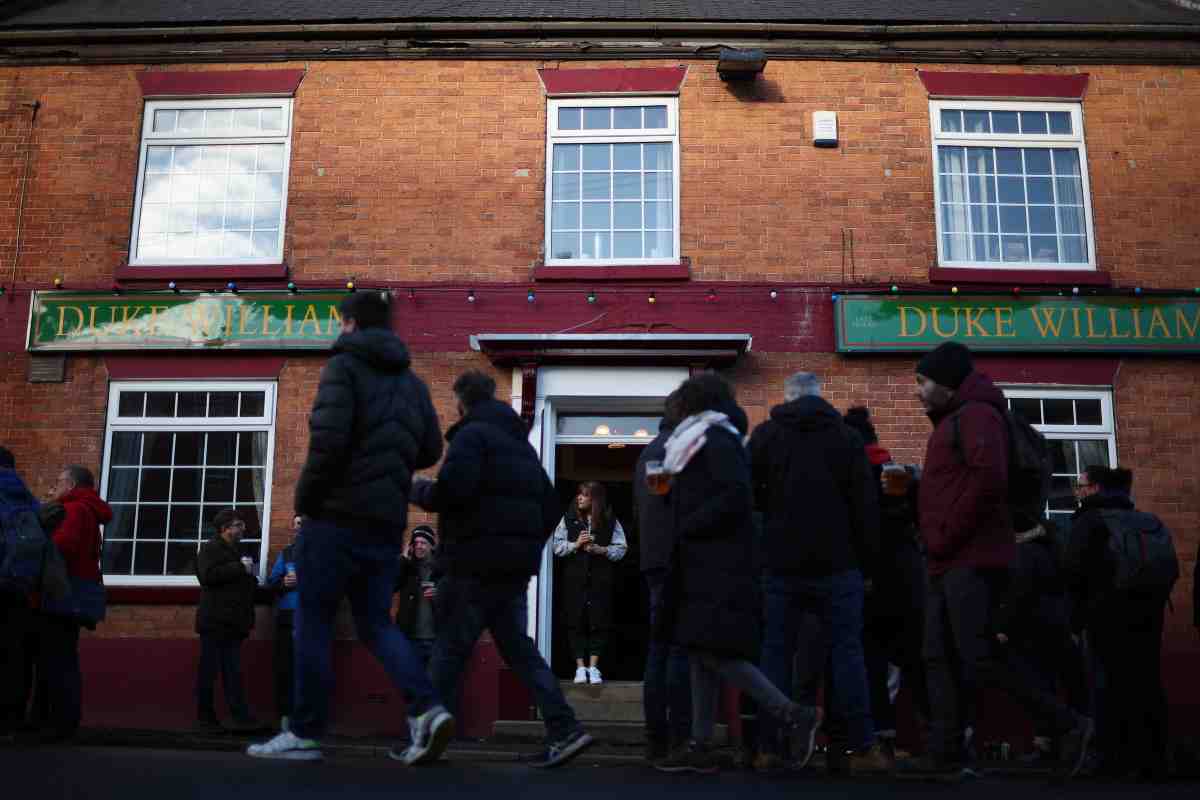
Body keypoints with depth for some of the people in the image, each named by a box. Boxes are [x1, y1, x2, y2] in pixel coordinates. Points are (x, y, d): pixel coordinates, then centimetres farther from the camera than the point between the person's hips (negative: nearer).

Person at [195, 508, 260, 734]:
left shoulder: (236, 550, 23)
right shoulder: (211, 548, -2)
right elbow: (208, 575, -19)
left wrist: (252, 581, 13)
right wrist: (239, 568, -16)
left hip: (233, 622, 8)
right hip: (215, 621, -8)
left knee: (233, 671, 4)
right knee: (209, 669, -2)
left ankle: (241, 717, 0)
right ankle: (205, 717, 5)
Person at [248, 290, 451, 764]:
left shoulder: (343, 365, -4)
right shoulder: (411, 381, 16)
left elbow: (328, 439, -17)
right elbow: (430, 451, 16)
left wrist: (305, 497, -5)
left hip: (338, 516, -6)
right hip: (387, 524, 6)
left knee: (313, 622, 4)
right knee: (375, 624, 11)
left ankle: (305, 734, 10)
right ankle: (427, 709, -7)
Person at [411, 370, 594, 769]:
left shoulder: (471, 435, -6)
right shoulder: (521, 443, 20)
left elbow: (453, 489, -22)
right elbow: (549, 507, 19)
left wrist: (419, 490, -3)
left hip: (476, 564, -8)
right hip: (515, 567, 8)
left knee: (450, 650, 2)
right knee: (517, 647, 9)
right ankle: (564, 729, 1)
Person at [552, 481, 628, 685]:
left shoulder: (610, 521, 3)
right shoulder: (569, 519, 5)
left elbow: (621, 549, 2)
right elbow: (557, 546, 3)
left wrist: (601, 550, -13)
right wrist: (575, 544, -12)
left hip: (601, 580, 0)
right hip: (575, 578, 1)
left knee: (599, 622, 0)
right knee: (576, 622, 0)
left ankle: (593, 666, 11)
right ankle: (580, 666, 8)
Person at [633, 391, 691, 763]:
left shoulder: (648, 452, 22)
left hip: (653, 559, 9)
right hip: (678, 560, -9)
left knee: (660, 646, 9)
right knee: (683, 648, -9)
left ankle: (657, 740, 10)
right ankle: (680, 740, -9)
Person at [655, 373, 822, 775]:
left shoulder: (715, 441, -9)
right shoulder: (709, 443, 20)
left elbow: (736, 496, -21)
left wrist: (687, 526, -14)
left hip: (719, 568, -10)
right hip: (707, 566, 10)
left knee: (714, 652, -13)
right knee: (702, 653, 7)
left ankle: (795, 715, -7)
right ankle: (700, 746, 9)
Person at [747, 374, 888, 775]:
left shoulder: (764, 434, 3)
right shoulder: (847, 436, 2)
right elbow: (866, 505, 0)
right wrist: (867, 562, 5)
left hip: (781, 563, 1)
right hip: (837, 563, 0)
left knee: (776, 652, 6)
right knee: (847, 651, 4)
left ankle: (771, 747, 6)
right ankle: (863, 748, 4)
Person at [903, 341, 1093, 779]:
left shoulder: (977, 415, -8)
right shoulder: (952, 421, 22)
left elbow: (989, 481, -22)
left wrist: (945, 538, -17)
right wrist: (938, 545, 11)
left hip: (971, 561, -10)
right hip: (950, 564, 10)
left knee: (979, 657, -10)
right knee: (940, 659, 6)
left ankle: (1069, 725, 3)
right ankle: (946, 752, 9)